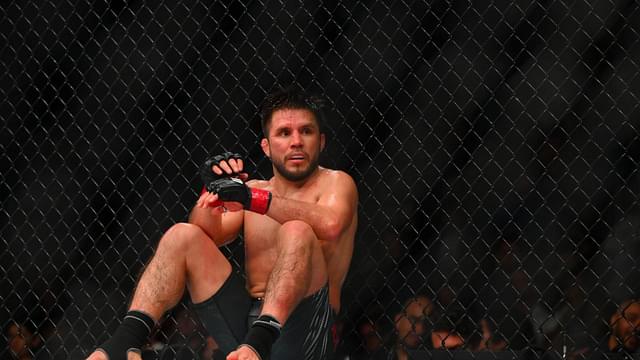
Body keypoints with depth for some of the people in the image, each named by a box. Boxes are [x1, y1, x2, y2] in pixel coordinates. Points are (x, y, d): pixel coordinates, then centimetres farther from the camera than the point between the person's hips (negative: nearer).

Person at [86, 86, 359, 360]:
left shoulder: (335, 183, 7)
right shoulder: (255, 189, 21)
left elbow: (330, 225, -18)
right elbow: (206, 235, 6)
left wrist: (252, 199, -24)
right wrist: (212, 193, -14)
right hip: (243, 322, 5)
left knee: (297, 232, -28)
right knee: (182, 236, -7)